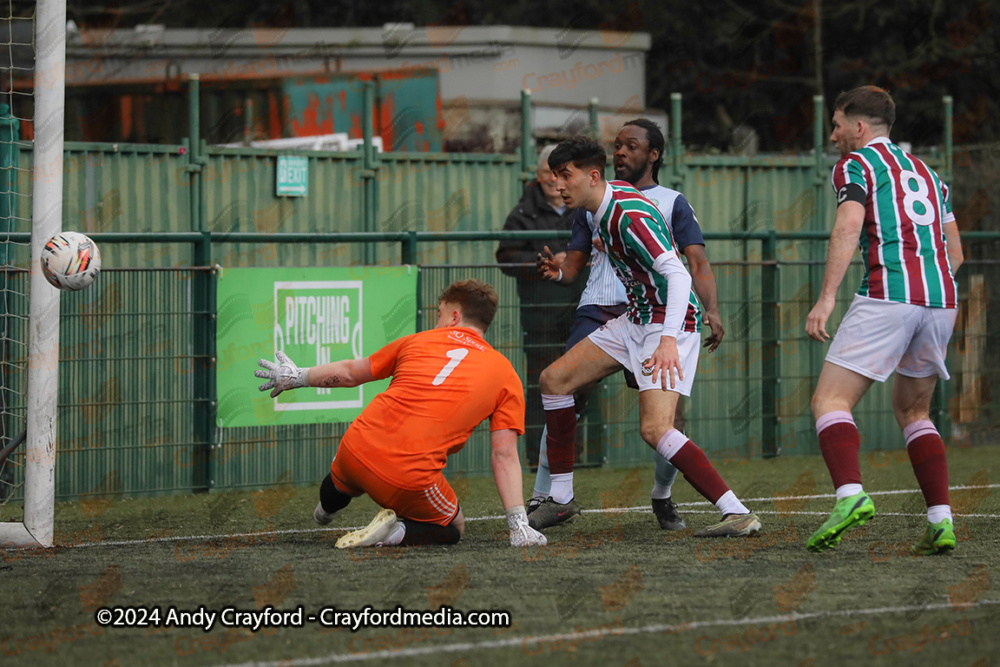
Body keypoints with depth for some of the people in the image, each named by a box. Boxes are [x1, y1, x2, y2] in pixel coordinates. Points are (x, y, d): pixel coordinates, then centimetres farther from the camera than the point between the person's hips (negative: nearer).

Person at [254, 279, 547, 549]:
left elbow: (349, 373, 27)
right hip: (411, 479, -4)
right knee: (453, 528, 22)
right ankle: (397, 532, -2)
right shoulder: (506, 375, 8)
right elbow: (504, 456, 2)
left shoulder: (418, 341, 15)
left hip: (356, 450, 4)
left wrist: (297, 377, 45)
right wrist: (519, 526, 4)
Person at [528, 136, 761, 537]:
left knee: (655, 429, -23)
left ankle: (738, 514, -24)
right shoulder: (605, 202, 4)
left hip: (671, 323, -10)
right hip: (636, 320, 10)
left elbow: (678, 275, -32)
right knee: (554, 380, 8)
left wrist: (669, 340, -42)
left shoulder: (630, 217, -24)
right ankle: (561, 500, 15)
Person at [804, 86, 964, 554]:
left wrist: (826, 299, -17)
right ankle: (940, 520, 4)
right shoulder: (925, 173, 26)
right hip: (942, 297, 7)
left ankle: (850, 494, -29)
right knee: (913, 411, 18)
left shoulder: (856, 163, 5)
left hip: (887, 294, -7)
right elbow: (955, 252, 24)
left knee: (830, 399, -5)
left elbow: (848, 226, -12)